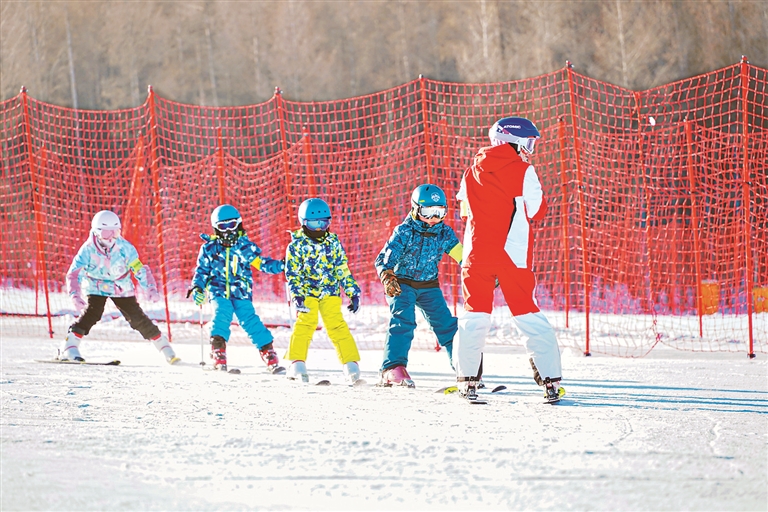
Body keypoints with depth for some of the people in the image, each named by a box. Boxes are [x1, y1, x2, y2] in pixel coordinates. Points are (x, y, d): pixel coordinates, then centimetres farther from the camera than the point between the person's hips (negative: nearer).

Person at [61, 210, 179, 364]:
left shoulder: (124, 247, -19)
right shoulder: (88, 250, -23)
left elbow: (139, 270, -13)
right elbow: (73, 274, -27)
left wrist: (150, 289, -24)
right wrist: (75, 296, -41)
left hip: (122, 288, 1)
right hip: (96, 288, -1)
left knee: (137, 317, -3)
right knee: (92, 313, -26)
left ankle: (164, 347, 9)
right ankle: (69, 347, -25)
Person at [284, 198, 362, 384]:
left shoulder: (333, 243, 9)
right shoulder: (297, 245, -1)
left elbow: (343, 270, 13)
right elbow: (292, 274, -4)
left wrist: (353, 292, 10)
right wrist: (297, 296, -16)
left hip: (330, 291, 2)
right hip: (307, 291, -2)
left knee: (337, 325, -9)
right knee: (305, 323, -18)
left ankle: (351, 364, -8)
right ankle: (297, 364, -13)